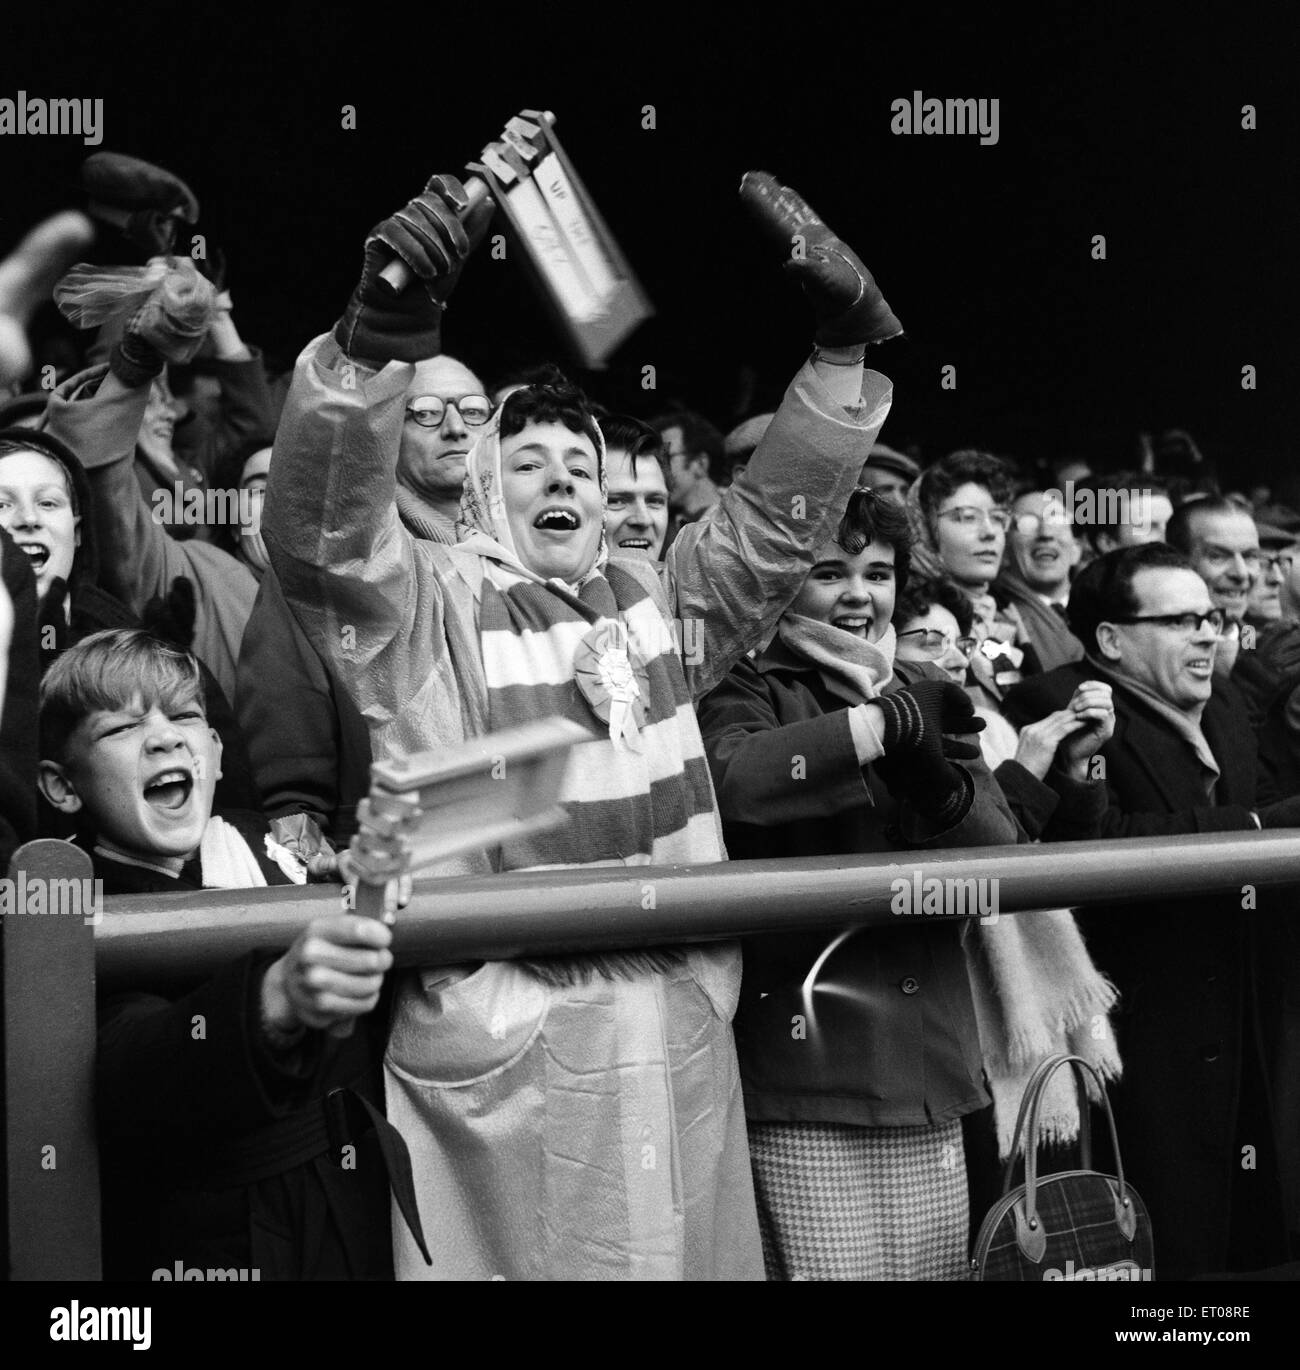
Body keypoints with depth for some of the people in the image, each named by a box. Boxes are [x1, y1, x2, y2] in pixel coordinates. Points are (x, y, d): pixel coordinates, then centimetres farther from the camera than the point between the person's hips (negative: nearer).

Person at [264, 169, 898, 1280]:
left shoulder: (655, 598, 14)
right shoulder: (428, 605, -2)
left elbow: (778, 520, 15)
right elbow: (324, 532, -18)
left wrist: (840, 350, 2)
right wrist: (381, 335, -33)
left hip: (681, 1036, 5)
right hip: (503, 1051, -5)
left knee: (690, 1251, 15)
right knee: (529, 1252, 3)